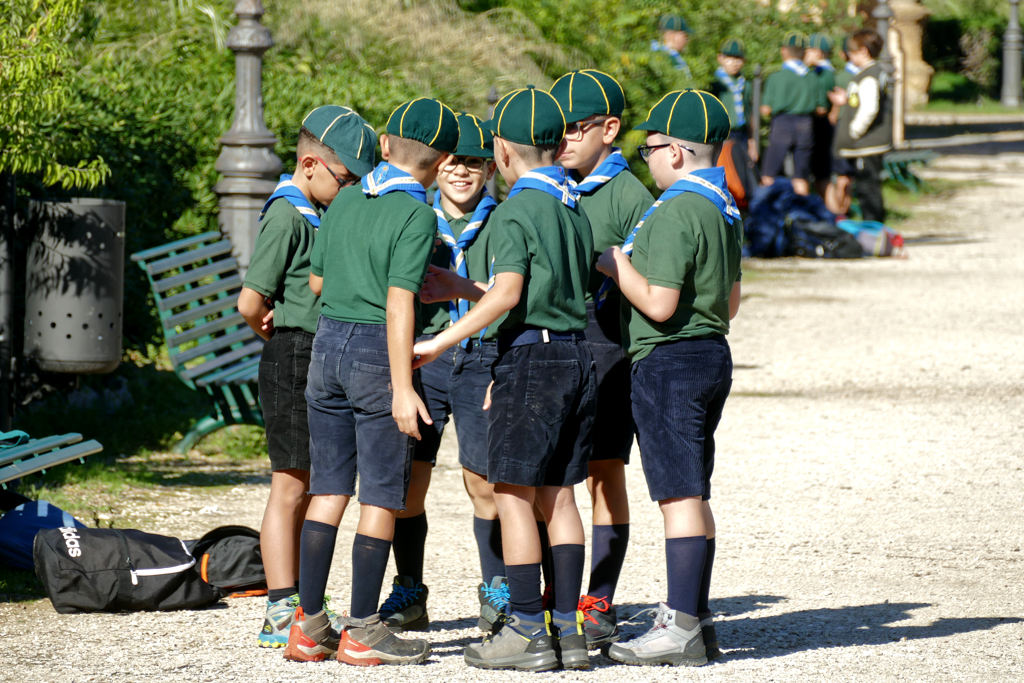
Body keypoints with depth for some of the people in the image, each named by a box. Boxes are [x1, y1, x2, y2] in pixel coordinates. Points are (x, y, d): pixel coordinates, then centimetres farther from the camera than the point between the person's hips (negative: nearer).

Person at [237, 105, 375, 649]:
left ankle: (298, 606, 20)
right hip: (293, 360, -9)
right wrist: (277, 336, 2)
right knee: (291, 487, -7)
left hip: (325, 362, 9)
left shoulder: (324, 214, 15)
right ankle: (281, 614, -5)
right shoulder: (286, 216, -14)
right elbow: (251, 303, -16)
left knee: (314, 490, 12)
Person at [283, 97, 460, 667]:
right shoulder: (417, 215, -11)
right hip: (378, 351, -6)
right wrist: (402, 388, -21)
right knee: (381, 496, 1)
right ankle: (362, 632, 2)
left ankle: (309, 625, 10)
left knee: (328, 490, 11)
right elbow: (399, 303, -19)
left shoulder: (345, 201, 8)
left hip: (328, 342, 6)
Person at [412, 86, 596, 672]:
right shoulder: (574, 207, 14)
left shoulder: (515, 211, -10)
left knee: (513, 493, -3)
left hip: (532, 357, -8)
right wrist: (458, 288, 31)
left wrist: (441, 342, -17)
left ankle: (528, 630, -5)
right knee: (558, 494, 11)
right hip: (579, 357, 8)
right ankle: (568, 627, 9)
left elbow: (507, 296, -20)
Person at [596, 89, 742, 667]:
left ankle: (682, 628, -10)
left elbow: (659, 303, -22)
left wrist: (616, 268, -8)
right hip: (713, 354, 10)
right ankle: (695, 617, 17)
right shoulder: (723, 209, 13)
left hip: (670, 361, -10)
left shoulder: (675, 214, -18)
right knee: (694, 494, 13)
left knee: (680, 494, -9)